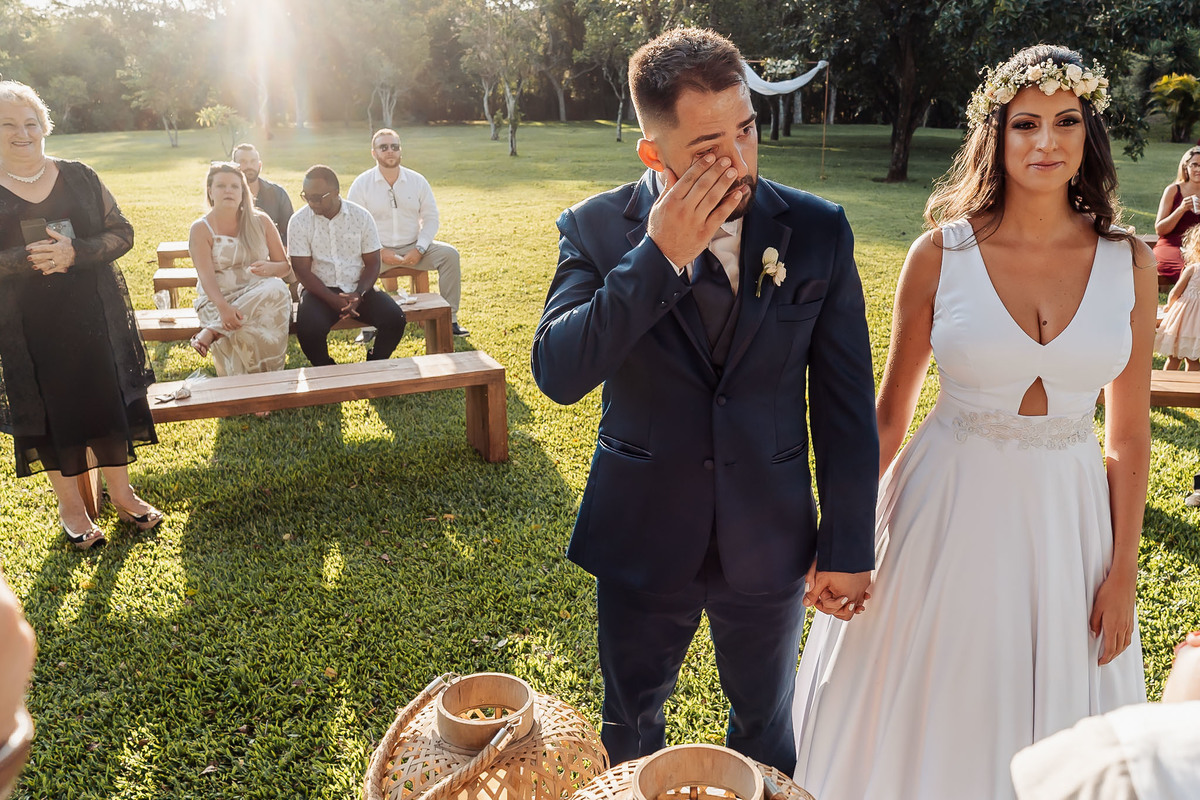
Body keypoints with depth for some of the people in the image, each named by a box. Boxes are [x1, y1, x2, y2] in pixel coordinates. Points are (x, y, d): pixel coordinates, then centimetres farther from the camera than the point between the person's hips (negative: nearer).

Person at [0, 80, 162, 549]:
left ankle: (122, 493, 23)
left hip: (93, 316, 1)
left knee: (110, 400, 6)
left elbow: (122, 233, 0)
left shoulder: (78, 178, 4)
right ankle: (70, 506, 24)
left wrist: (75, 252, -16)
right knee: (46, 413, 7)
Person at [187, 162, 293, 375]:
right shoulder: (201, 229, 1)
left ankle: (211, 332, -34)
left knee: (277, 288, -36)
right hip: (218, 300, -3)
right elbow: (206, 276, -13)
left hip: (261, 294, 3)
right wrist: (223, 307, -34)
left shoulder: (261, 222, 9)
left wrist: (269, 268, -18)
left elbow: (286, 267, 9)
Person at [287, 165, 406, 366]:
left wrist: (358, 295, -17)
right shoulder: (298, 221, -4)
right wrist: (334, 300, -20)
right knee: (309, 329, -32)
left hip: (357, 289, 2)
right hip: (320, 290, -1)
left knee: (394, 319, -23)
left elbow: (372, 263, 2)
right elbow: (303, 271, -6)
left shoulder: (361, 216, 0)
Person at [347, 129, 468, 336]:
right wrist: (379, 252, -16)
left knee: (449, 253, -21)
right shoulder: (361, 184, -1)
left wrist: (419, 249, -10)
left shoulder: (417, 180, 5)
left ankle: (449, 318, -16)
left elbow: (430, 218, 6)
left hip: (413, 248, 2)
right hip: (377, 251, -2)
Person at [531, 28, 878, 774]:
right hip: (642, 538, 0)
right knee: (630, 730, 23)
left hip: (770, 538, 1)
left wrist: (848, 547, -2)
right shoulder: (598, 229, -10)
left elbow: (846, 402, -5)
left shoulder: (819, 231, -9)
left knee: (767, 724, 25)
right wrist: (657, 257, -28)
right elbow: (557, 372, -22)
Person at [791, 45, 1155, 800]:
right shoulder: (941, 253, -9)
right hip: (949, 510, -2)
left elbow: (1130, 433, 3)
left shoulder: (1128, 262, -3)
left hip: (1069, 517, 2)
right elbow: (889, 414, -2)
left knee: (1049, 725, 20)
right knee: (926, 721, 16)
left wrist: (1124, 569, 2)